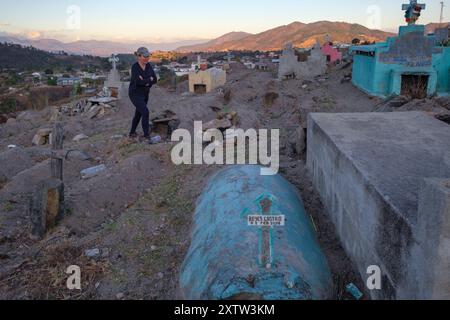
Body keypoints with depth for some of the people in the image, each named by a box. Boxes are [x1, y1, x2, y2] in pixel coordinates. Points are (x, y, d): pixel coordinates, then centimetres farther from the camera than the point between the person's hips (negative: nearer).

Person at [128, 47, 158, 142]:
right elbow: (138, 82, -31)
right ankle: (146, 135, -7)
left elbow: (155, 80, -6)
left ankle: (132, 133, 34)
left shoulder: (149, 66, -2)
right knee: (145, 112, -17)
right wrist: (149, 79, -18)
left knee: (138, 114, 17)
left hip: (144, 94, 7)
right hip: (135, 94, -7)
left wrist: (144, 81, -22)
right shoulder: (135, 67, -21)